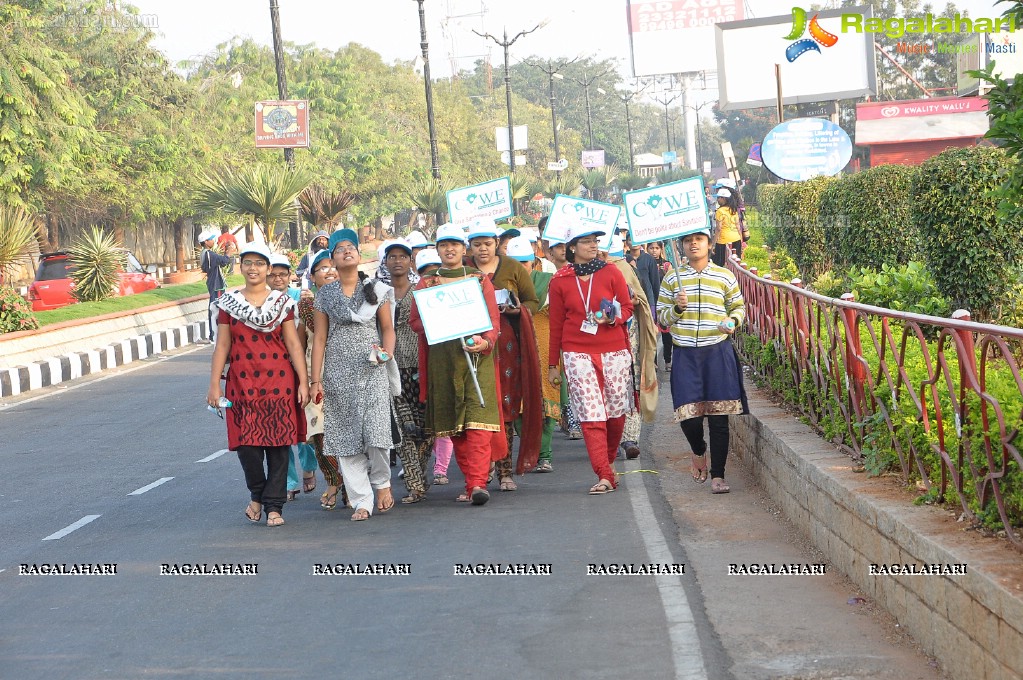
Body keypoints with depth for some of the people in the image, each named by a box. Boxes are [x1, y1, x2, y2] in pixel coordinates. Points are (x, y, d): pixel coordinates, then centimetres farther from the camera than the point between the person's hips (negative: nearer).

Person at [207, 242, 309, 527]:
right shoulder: (228, 303, 9)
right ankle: (257, 494, 19)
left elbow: (294, 344, 4)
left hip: (278, 383, 0)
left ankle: (274, 506, 7)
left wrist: (303, 382, -2)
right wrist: (214, 385, 2)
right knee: (246, 443, -7)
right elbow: (222, 346, 8)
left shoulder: (282, 302, 7)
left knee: (278, 443, -2)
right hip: (243, 384, 0)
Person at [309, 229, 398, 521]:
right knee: (345, 435, -2)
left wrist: (387, 352, -11)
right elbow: (319, 339, 7)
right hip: (338, 372, 1)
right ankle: (361, 500, 4)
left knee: (376, 431, -11)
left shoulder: (375, 289, 8)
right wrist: (315, 380, 1)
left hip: (371, 370, -1)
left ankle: (382, 483, 15)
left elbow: (388, 328, 10)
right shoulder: (325, 295, 9)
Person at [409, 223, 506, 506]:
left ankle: (477, 483, -21)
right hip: (442, 359, 2)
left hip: (477, 356, -2)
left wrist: (484, 342, -17)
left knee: (478, 418, -14)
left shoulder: (480, 280, 9)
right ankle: (471, 481, 13)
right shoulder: (426, 285, 12)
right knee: (452, 422, 4)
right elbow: (415, 321, 8)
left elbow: (493, 319, 3)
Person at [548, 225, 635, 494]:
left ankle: (608, 461, 29)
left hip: (614, 351, 1)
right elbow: (556, 324, 9)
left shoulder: (611, 273, 4)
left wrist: (613, 318, -14)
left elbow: (627, 307, 9)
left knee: (617, 412, 4)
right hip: (577, 353, -1)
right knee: (592, 415, -10)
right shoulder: (560, 281, 5)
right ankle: (605, 476, -11)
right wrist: (552, 364, 10)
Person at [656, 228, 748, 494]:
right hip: (685, 353, 0)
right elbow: (661, 317, 10)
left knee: (719, 416, -3)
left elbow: (739, 307, 16)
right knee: (688, 415, -6)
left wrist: (733, 321, -6)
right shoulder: (672, 278, 7)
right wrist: (677, 308, -11)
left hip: (718, 351, 0)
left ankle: (718, 476, 4)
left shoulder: (725, 277, 7)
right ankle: (699, 451, 28)